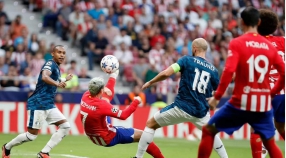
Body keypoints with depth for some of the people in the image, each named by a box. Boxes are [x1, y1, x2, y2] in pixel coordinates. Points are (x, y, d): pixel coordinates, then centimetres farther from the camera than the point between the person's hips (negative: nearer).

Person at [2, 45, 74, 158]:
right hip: (38, 104, -9)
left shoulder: (56, 68, 16)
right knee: (31, 135, -5)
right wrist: (57, 83, -53)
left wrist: (65, 80, 36)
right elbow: (44, 77, -36)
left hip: (49, 105, 9)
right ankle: (7, 148, 19)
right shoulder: (50, 64, -12)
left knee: (65, 126, -2)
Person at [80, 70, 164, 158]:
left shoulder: (85, 96, -12)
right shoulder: (101, 105, -33)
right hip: (108, 138, -7)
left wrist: (113, 76, 21)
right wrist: (136, 102, -14)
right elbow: (123, 115, -26)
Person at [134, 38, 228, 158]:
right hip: (200, 112, 4)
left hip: (181, 108, -3)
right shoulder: (213, 70, 8)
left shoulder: (187, 60, -2)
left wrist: (150, 82, 4)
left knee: (150, 125, 14)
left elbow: (166, 73, -12)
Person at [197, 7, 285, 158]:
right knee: (270, 144, 17)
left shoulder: (237, 43, -6)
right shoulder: (269, 45, 6)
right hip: (264, 103, 4)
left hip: (241, 102, -4)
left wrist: (217, 96, -10)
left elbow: (229, 71, -17)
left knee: (208, 131, 12)